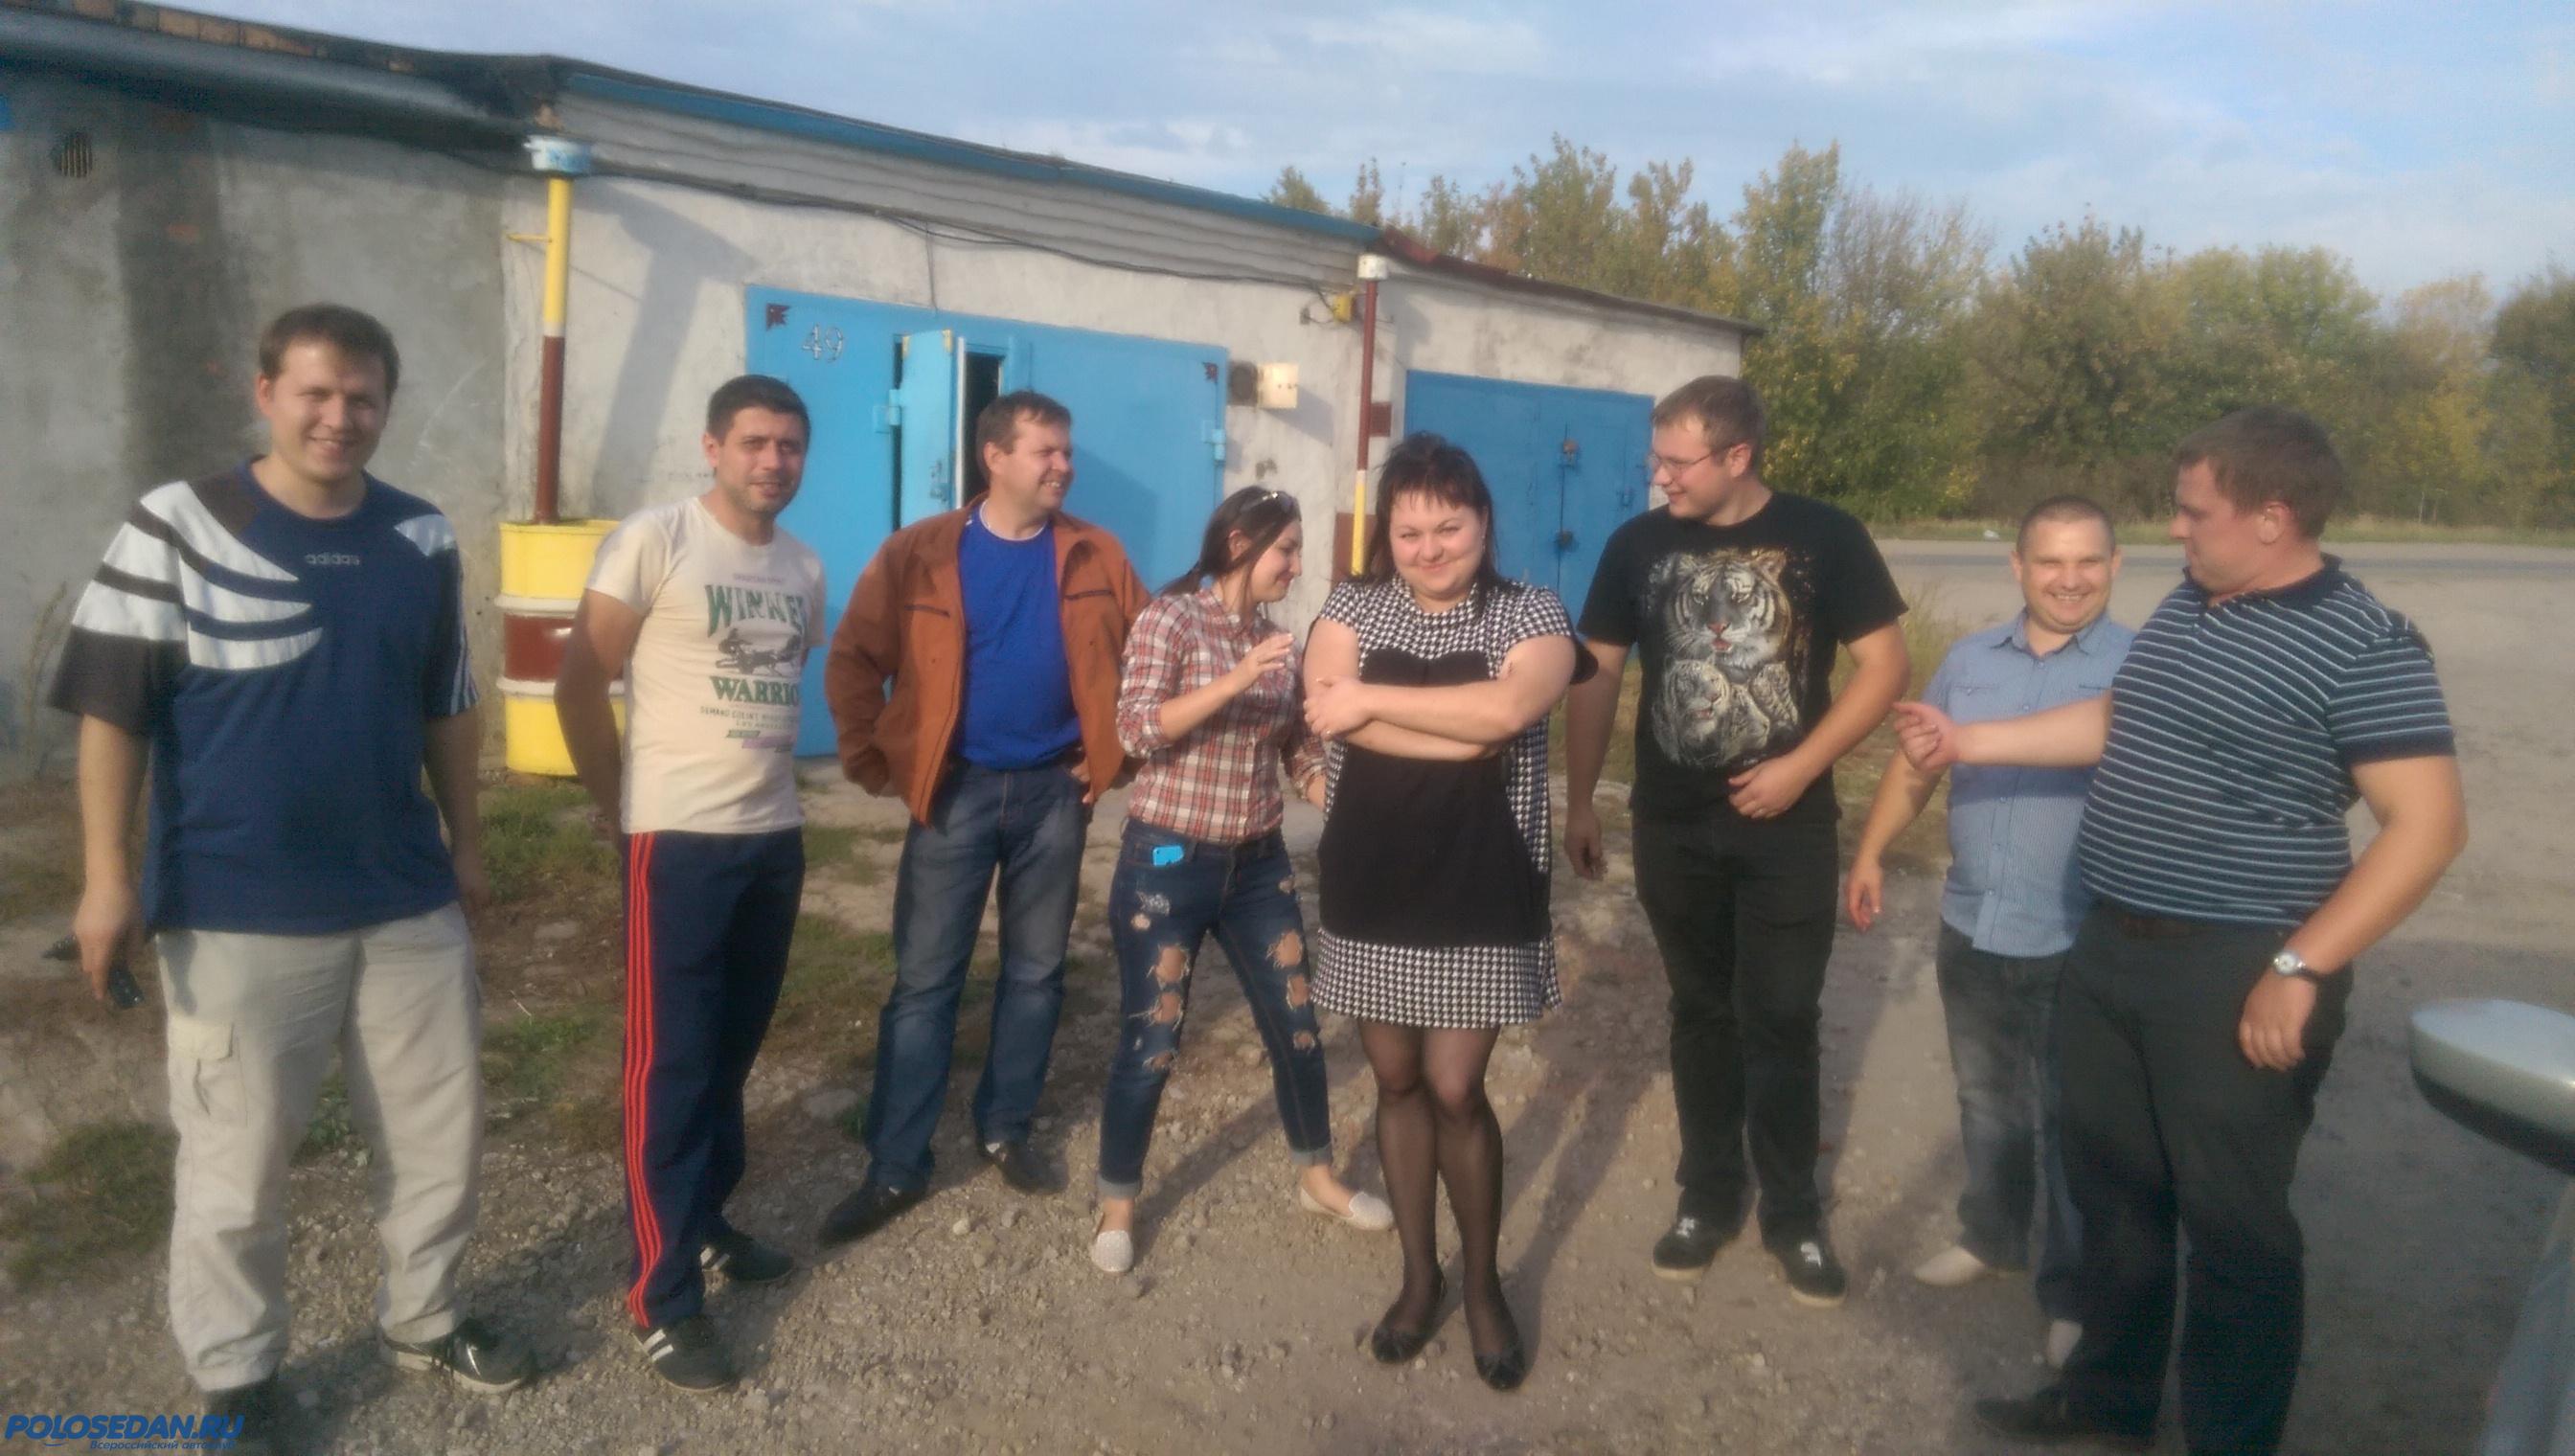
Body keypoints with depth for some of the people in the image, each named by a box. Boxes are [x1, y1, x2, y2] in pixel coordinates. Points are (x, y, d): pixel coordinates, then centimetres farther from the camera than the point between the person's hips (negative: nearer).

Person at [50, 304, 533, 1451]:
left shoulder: (421, 538, 5)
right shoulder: (176, 526, -8)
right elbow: (111, 709, -7)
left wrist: (466, 840, 15)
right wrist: (106, 877, -11)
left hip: (409, 902, 4)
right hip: (238, 916, -4)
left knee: (443, 1133, 14)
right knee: (237, 1162, 8)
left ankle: (421, 1317, 36)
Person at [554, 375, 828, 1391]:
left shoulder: (805, 568, 10)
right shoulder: (654, 540, -9)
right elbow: (580, 683, -7)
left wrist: (765, 776, 12)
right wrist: (619, 804, -3)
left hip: (776, 838, 6)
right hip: (679, 840, -6)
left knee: (733, 1051, 15)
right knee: (671, 1065, -2)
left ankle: (705, 1227, 32)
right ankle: (663, 1300, 6)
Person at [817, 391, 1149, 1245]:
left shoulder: (1095, 557, 0)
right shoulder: (921, 552, -6)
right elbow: (853, 662, -3)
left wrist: (1116, 751, 2)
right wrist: (877, 765, -7)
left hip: (1055, 791, 2)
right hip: (956, 790, -2)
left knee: (1036, 972, 12)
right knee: (925, 979, 1)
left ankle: (1005, 1130, 29)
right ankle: (896, 1167, 10)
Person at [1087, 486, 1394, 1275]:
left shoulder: (1279, 638, 5)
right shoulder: (1170, 618, -11)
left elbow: (1301, 751, 8)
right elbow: (1137, 729, -22)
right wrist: (1236, 681, -30)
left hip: (1259, 864, 6)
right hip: (1168, 862, -5)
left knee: (1296, 1024, 13)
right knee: (1150, 1040, 2)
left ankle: (1318, 1177, 33)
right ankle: (1117, 1203, 22)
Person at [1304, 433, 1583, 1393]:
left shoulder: (1530, 614, -3)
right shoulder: (1353, 608, 3)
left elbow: (1507, 709, -24)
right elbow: (1328, 709, -17)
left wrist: (1374, 699, -18)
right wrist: (1462, 730, -19)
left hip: (1483, 896, -3)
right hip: (1370, 890, 3)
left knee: (1455, 1090, -1)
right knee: (1397, 1082, 12)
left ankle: (1483, 1283, 22)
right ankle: (1420, 1274, 29)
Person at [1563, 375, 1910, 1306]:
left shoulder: (1823, 538, -7)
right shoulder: (1637, 546, -1)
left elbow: (1886, 663, -6)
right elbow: (1596, 675, 4)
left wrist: (1801, 766, -15)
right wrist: (1579, 802, 1)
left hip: (1787, 824, -2)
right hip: (1672, 825, 2)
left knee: (1782, 1020, 4)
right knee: (1700, 1013, 12)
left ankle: (1793, 1212, 21)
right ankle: (1708, 1196, 26)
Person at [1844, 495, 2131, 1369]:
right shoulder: (1969, 660, 6)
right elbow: (1916, 762, 14)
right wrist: (1871, 852, 11)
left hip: (2080, 945, -5)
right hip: (1972, 930, 5)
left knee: (2071, 1119, 7)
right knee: (1986, 1100, 20)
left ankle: (2073, 1290, 22)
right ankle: (1990, 1234, 40)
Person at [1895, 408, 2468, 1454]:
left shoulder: (2362, 647, -16)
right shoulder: (2186, 605, 8)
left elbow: (2429, 825, -19)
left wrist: (2301, 968, -23)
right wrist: (1967, 741, 19)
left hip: (2234, 977, -8)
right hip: (2112, 950, 8)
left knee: (2232, 1222, 6)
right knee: (2113, 1186, 19)